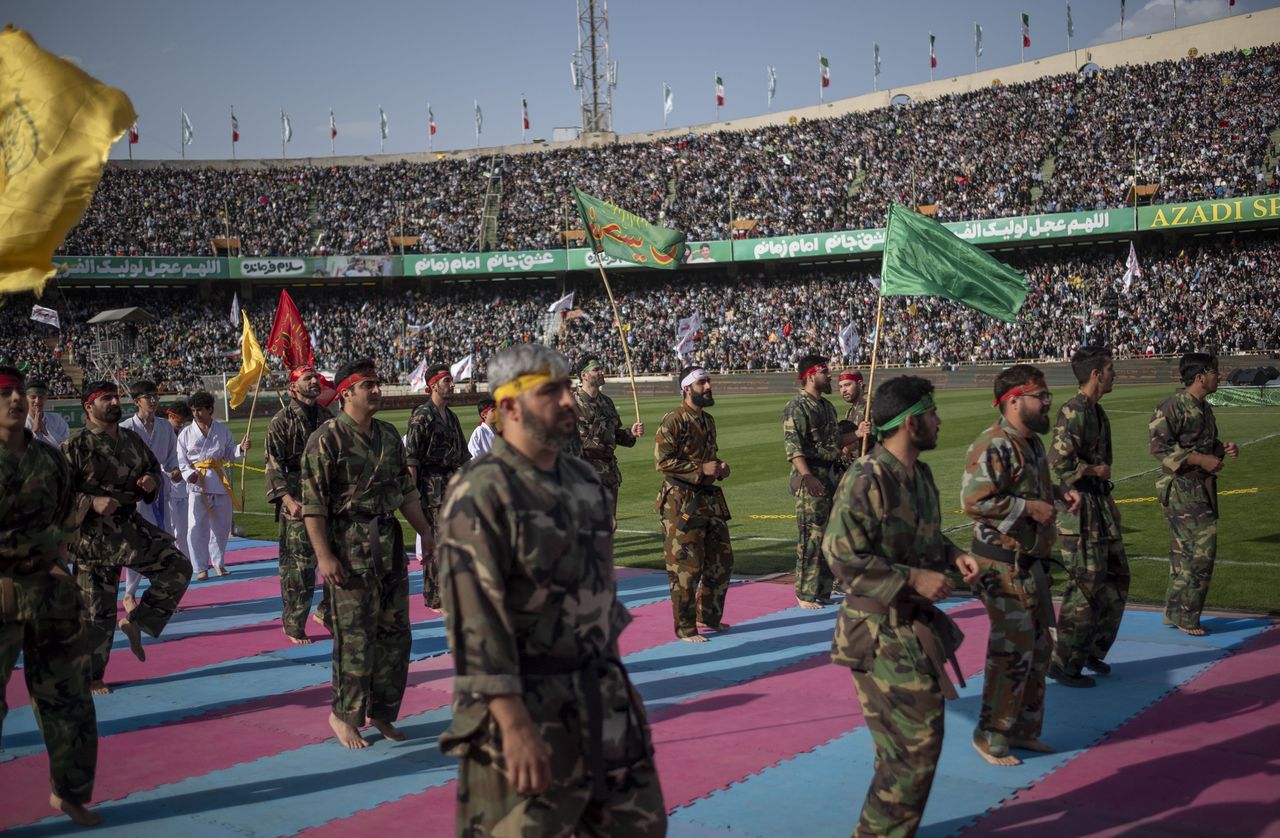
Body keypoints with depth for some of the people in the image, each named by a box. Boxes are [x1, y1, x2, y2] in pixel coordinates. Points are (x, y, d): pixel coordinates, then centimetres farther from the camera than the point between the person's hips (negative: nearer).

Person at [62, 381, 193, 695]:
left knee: (178, 568, -3)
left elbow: (155, 469, 19)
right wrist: (91, 503, -27)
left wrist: (152, 481, -4)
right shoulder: (75, 446, -12)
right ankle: (90, 677, 15)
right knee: (97, 610, 0)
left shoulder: (132, 439, 6)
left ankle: (136, 622, 11)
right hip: (93, 536, -6)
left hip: (130, 527, 6)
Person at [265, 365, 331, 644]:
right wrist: (287, 499, -19)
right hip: (296, 500, -5)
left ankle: (328, 612, 22)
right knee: (297, 562, -4)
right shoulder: (282, 420, -3)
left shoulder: (327, 418, 14)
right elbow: (274, 464, -9)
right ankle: (294, 625, 7)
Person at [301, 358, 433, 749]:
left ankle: (381, 711, 23)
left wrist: (429, 536, 15)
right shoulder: (327, 438, -10)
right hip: (349, 548, -7)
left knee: (395, 631, 10)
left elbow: (406, 493, 18)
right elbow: (313, 504, -13)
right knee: (356, 636, -3)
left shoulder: (389, 435, 11)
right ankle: (344, 715, 13)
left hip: (390, 542, 7)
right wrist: (324, 556, -19)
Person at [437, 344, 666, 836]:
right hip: (525, 706, -7)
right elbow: (475, 618, -22)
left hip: (605, 704, 8)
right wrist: (516, 726, -26)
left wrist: (615, 684, 16)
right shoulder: (481, 494, -16)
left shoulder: (585, 481, 9)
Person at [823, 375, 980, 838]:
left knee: (905, 743, 17)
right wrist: (914, 579, -23)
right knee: (917, 740, -7)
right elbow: (842, 556, -23)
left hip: (916, 626, 9)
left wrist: (954, 555, 2)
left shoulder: (919, 474, 9)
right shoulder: (866, 480, -20)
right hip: (882, 633, -9)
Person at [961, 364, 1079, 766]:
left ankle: (1023, 729, 29)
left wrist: (1060, 493, 6)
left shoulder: (1033, 442, 12)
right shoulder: (993, 446, -20)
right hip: (1003, 563, -10)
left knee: (1038, 647, 16)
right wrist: (1028, 508, -22)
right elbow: (974, 500, -29)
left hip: (1031, 561, 10)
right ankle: (990, 736, 8)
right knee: (1013, 650, -5)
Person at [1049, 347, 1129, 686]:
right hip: (1080, 510, -10)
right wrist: (1097, 470, -14)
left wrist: (1110, 506, 21)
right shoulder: (1073, 412, -17)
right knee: (1086, 588, -5)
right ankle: (1064, 664, 5)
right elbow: (1059, 462, -28)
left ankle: (1092, 651, 28)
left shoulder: (1097, 411, 13)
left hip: (1102, 508, 10)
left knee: (1116, 582, 15)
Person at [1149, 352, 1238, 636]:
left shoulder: (1204, 408, 14)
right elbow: (1160, 447, -19)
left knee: (1184, 552, 12)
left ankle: (1174, 613, 20)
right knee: (1200, 550, -9)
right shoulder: (1174, 406, -15)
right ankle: (1185, 616, 0)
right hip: (1182, 488, -9)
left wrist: (1224, 449, 5)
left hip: (1202, 488, 9)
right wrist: (1202, 460, -19)